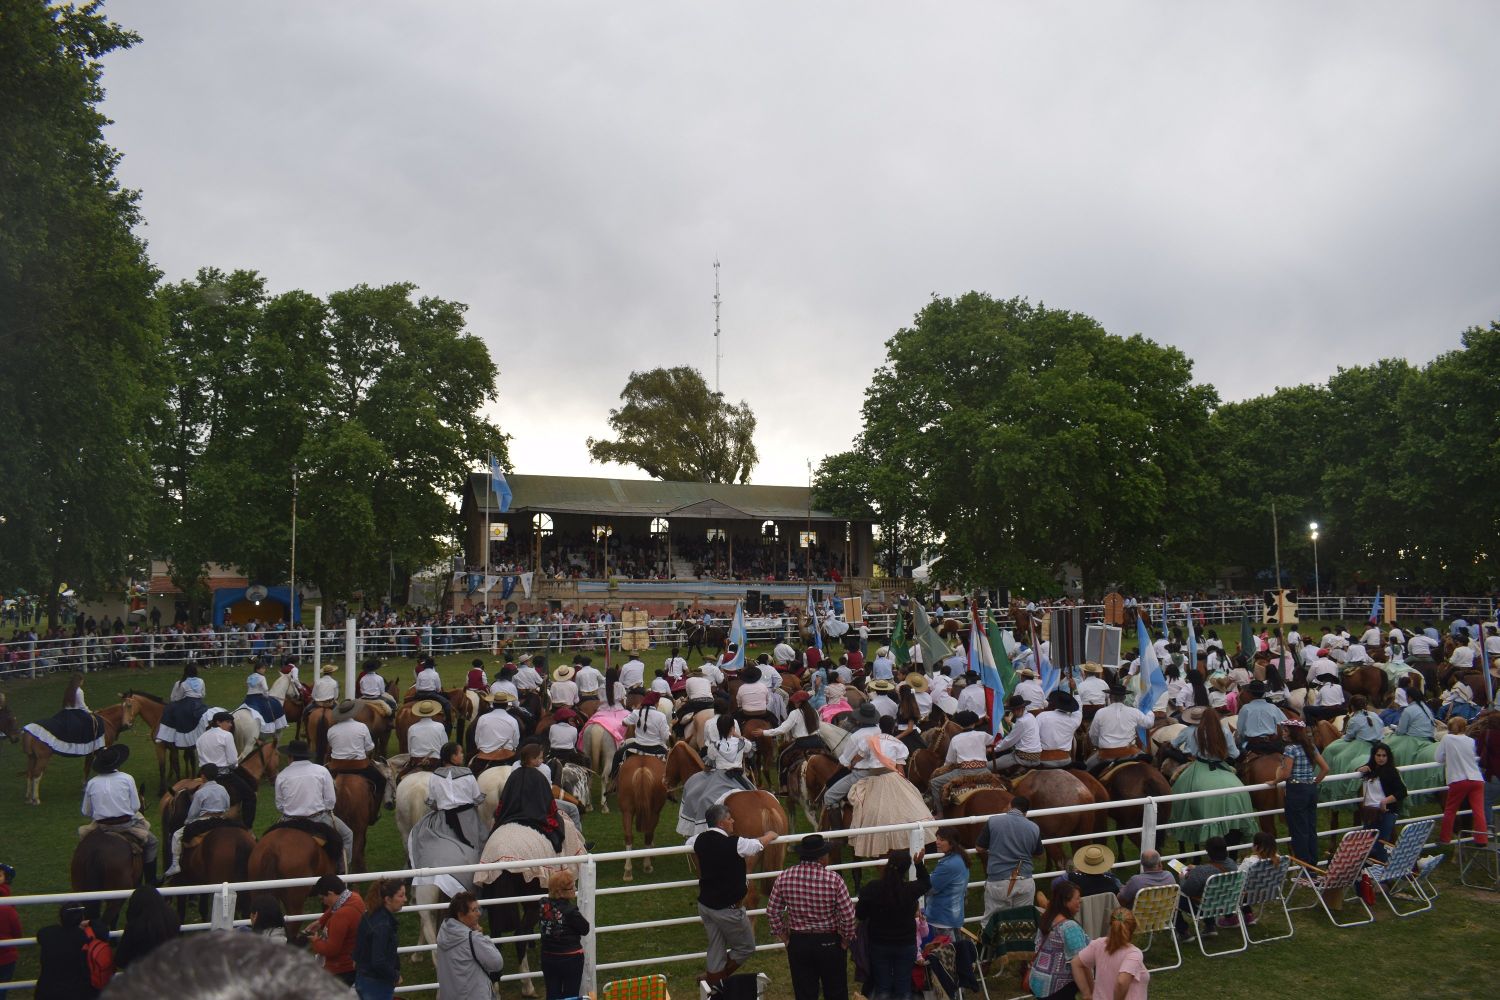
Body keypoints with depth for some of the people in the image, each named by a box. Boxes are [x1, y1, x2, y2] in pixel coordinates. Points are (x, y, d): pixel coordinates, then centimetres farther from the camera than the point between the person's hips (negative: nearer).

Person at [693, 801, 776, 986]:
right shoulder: (733, 844, -23)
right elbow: (759, 844, -7)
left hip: (705, 904, 7)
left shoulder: (701, 840, -2)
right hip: (727, 908, -7)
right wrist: (770, 835, 13)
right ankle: (719, 978, 21)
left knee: (716, 949, 19)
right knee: (746, 947, 14)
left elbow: (689, 844, 23)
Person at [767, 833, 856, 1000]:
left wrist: (781, 934, 11)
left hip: (798, 943, 2)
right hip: (829, 943, -2)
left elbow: (772, 911, -3)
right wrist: (847, 937, 2)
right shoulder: (834, 879, -20)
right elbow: (848, 915, -15)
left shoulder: (785, 878, -11)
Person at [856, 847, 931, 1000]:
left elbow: (860, 914, -8)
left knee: (882, 987, 16)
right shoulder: (911, 889, -18)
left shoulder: (872, 888, -19)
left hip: (879, 944, 1)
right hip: (906, 945, -1)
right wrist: (919, 864, 5)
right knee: (903, 987, 14)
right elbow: (926, 883, 6)